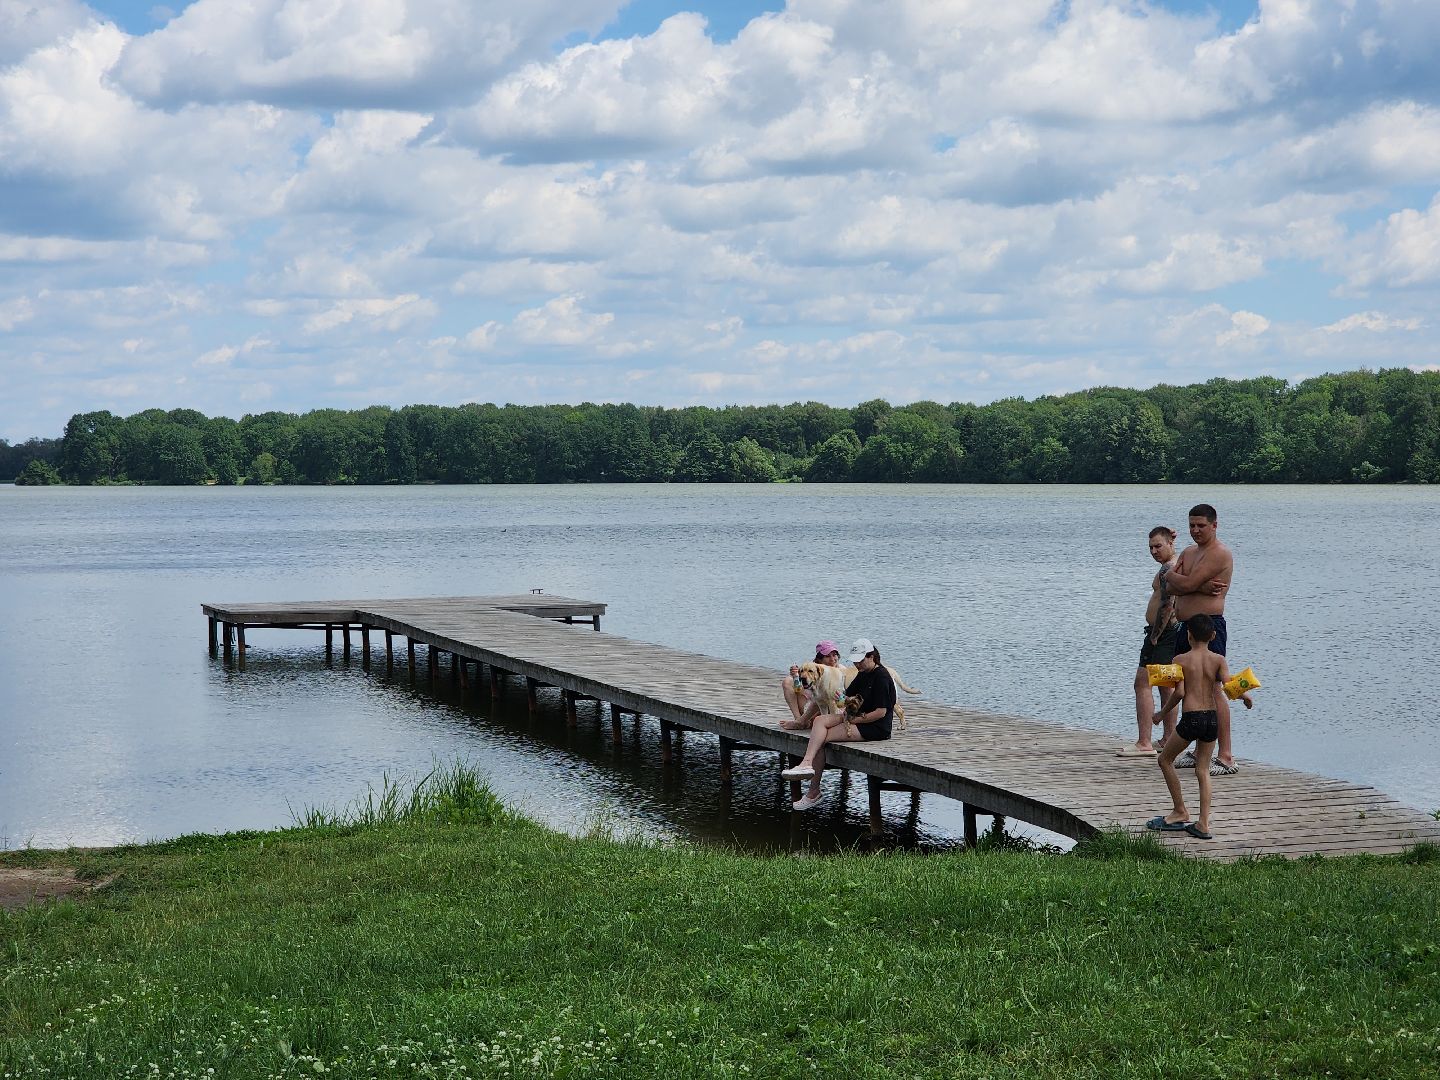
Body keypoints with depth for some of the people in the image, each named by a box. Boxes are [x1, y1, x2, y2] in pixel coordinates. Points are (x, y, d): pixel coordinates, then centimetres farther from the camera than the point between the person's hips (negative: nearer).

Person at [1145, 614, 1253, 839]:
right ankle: (1203, 823, 4)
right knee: (1203, 769, 12)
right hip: (1211, 719, 4)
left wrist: (1162, 712, 2)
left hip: (1190, 719, -4)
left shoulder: (1181, 660, -3)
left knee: (1165, 760, 17)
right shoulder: (1218, 660, 3)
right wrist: (1245, 696, 12)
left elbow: (1179, 692, -11)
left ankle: (1180, 812, 17)